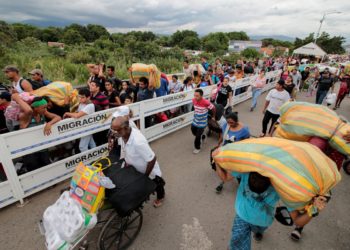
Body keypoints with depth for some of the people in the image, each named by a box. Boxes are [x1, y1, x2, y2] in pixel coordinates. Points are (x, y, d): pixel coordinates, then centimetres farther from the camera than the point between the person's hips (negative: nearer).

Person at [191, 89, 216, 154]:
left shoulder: (206, 102, -29)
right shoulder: (193, 100, -12)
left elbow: (213, 108, -12)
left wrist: (213, 117, 1)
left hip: (202, 123, -6)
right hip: (195, 121, 6)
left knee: (198, 136, 1)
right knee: (193, 132, 22)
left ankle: (197, 148, 27)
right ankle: (202, 137, 52)